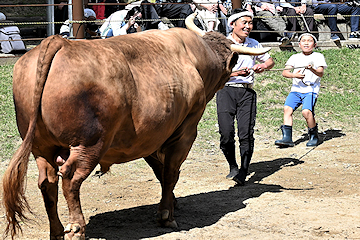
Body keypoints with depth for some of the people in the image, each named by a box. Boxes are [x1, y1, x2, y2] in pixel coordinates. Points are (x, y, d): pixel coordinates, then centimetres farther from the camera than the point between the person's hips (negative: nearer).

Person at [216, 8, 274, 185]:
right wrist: (236, 73, -22)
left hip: (247, 92, 3)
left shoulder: (254, 44, 16)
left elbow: (270, 61, 28)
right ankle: (233, 167, 12)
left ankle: (243, 173, -5)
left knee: (246, 133, -10)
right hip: (226, 90, -3)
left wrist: (263, 66, 5)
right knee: (226, 132, -11)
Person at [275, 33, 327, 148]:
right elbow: (285, 72, 4)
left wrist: (312, 69, -28)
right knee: (287, 108, -19)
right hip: (296, 89, 4)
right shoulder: (295, 57, 16)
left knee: (306, 111, -25)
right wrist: (294, 75, -17)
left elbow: (320, 73, -7)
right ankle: (287, 137, -17)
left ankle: (314, 136, -4)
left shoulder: (318, 56, 7)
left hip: (311, 90, -4)